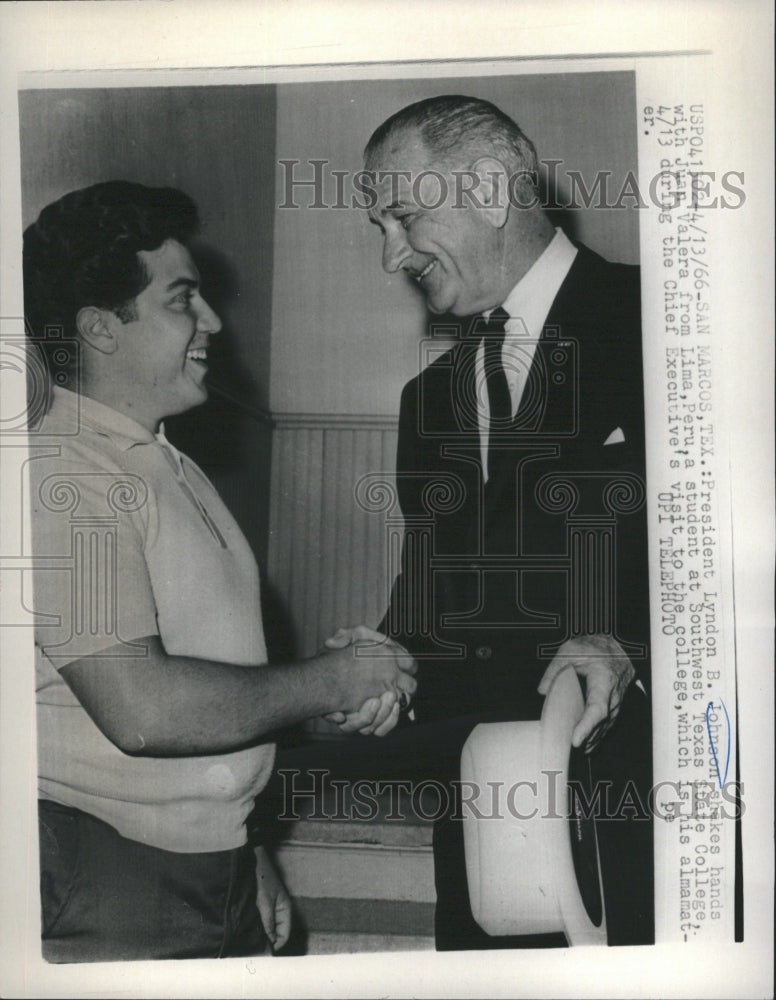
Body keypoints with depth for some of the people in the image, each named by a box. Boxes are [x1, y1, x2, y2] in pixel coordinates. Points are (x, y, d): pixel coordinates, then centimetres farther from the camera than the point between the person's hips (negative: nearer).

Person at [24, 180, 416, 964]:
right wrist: (330, 681, -16)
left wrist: (246, 854, 14)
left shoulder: (165, 463, 11)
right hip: (107, 898, -8)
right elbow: (142, 707, -28)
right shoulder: (62, 474, -19)